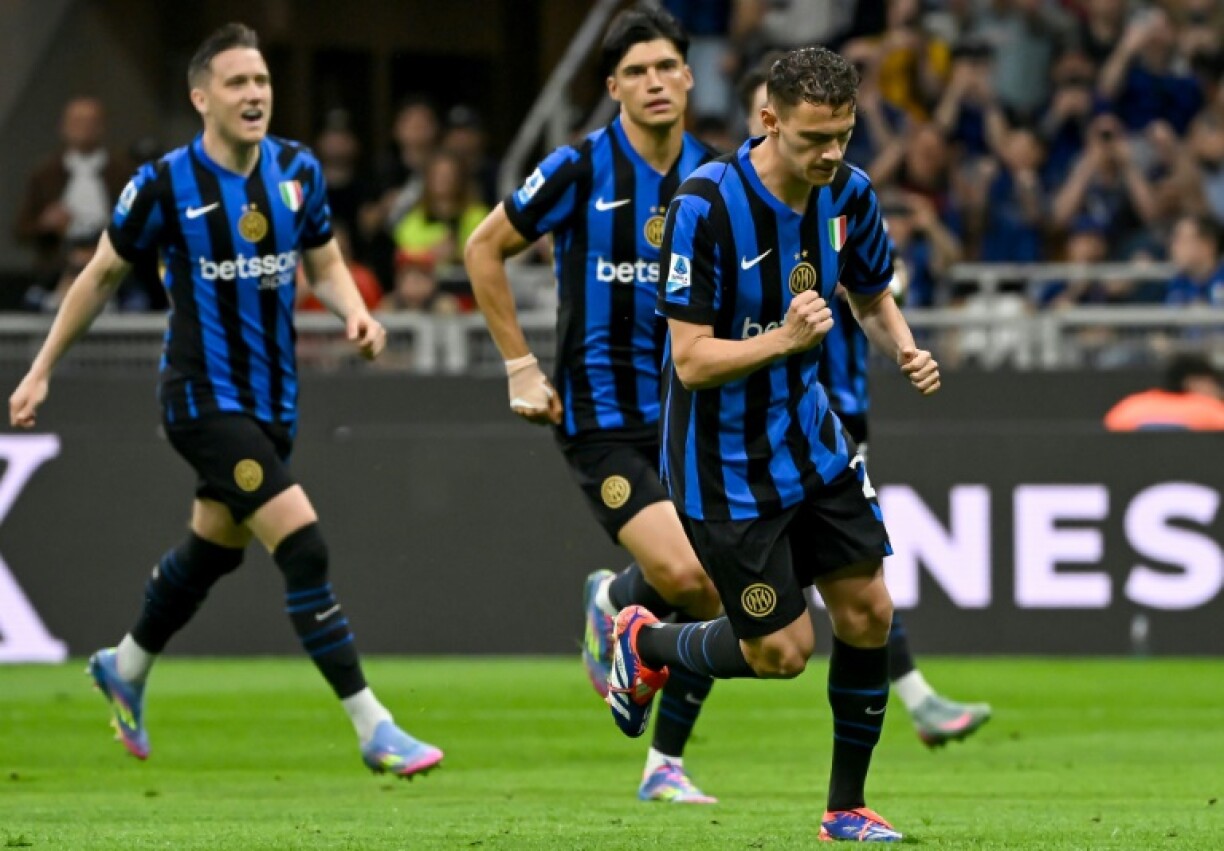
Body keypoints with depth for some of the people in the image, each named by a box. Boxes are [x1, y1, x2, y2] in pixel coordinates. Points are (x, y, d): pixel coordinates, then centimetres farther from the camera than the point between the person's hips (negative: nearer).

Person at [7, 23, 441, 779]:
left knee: (211, 552, 22)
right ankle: (374, 730, -15)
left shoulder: (298, 170, 0)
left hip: (273, 399, 6)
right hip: (205, 400, -6)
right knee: (304, 546, -18)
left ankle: (126, 670, 49)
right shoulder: (165, 185, -12)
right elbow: (101, 276, 1)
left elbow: (326, 265, 13)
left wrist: (356, 314, -9)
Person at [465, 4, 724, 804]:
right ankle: (614, 601, 14)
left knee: (713, 600, 0)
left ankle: (666, 765, 17)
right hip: (603, 417, -5)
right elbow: (486, 247, 1)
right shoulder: (581, 169, -9)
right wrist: (521, 365, -1)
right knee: (680, 573, -22)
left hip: (689, 412, 5)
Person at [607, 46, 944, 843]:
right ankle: (647, 643, 27)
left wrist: (906, 349, -10)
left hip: (811, 440, 6)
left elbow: (875, 298, 12)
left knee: (868, 613, 3)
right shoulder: (706, 204, -25)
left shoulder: (848, 193, -6)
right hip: (726, 465, -6)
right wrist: (783, 339, -40)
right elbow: (692, 361, -24)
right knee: (782, 651, -2)